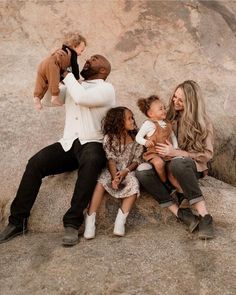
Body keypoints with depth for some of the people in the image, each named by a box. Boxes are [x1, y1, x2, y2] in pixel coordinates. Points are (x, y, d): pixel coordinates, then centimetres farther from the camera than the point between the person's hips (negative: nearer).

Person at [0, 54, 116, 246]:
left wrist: (67, 74, -4)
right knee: (35, 163, -21)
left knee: (91, 162, -40)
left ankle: (73, 222, -36)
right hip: (68, 144, 5)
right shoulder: (72, 86, 24)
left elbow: (82, 98, -17)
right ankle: (18, 221, -16)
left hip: (92, 144, -5)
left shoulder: (106, 88, 2)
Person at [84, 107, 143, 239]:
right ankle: (90, 221, -31)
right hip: (111, 170, -2)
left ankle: (120, 221, -32)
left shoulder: (136, 139, 8)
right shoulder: (109, 137, 1)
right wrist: (114, 176, -25)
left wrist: (125, 171, -15)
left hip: (127, 171, 2)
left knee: (134, 184, -30)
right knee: (101, 182, -32)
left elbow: (137, 160, 3)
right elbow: (110, 159, -9)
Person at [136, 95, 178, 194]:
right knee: (159, 163, -36)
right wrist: (145, 142, -24)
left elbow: (173, 136, 21)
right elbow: (138, 137, -3)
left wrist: (175, 148, 5)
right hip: (154, 152, -6)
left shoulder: (167, 124, 15)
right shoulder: (148, 124, -5)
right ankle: (166, 184, -12)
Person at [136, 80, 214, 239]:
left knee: (177, 163, -42)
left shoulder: (203, 123, -2)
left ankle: (204, 216, -37)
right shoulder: (169, 117, 9)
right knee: (142, 171, -30)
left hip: (193, 167, -4)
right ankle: (182, 214, -33)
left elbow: (207, 154, -7)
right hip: (167, 165, 4)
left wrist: (176, 153, -17)